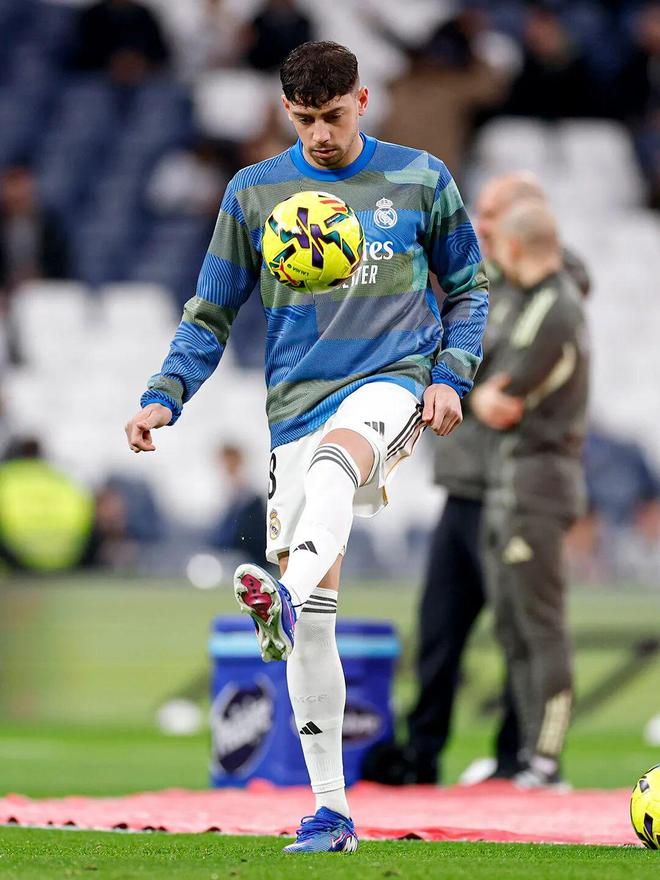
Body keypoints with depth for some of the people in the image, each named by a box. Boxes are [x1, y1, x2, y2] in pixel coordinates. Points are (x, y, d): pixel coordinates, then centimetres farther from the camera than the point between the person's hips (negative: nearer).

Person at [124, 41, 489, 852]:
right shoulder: (253, 193, 7)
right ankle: (330, 809, 5)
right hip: (297, 403, 2)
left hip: (392, 382, -2)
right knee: (312, 624, -2)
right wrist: (162, 398, -3)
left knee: (334, 454, -40)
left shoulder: (420, 180, 6)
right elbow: (211, 313, 11)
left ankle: (284, 597, -65)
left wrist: (451, 376, -1)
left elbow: (467, 286, 15)